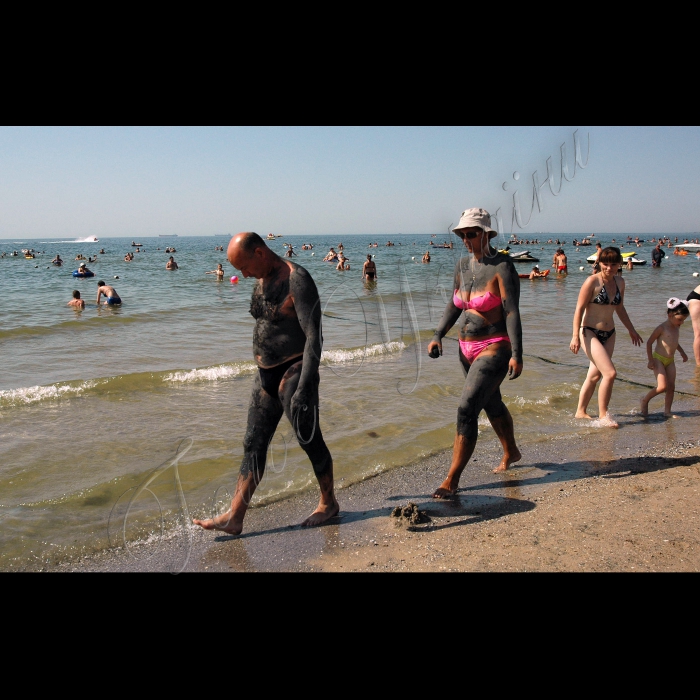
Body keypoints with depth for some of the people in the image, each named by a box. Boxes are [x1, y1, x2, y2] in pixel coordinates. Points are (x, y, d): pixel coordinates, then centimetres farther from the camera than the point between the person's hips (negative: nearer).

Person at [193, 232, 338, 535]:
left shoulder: (297, 280, -17)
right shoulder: (262, 280, 10)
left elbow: (314, 337, -22)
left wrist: (304, 387, -26)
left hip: (293, 372, -8)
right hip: (266, 374, 9)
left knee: (310, 441, 5)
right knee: (254, 445, 7)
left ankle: (328, 503, 26)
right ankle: (234, 517, 12)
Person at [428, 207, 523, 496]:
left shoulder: (502, 266, -15)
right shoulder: (462, 265, 5)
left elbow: (512, 312, -19)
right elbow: (454, 305, 14)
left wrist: (517, 355, -23)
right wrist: (438, 336, 3)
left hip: (495, 349, -8)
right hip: (468, 348, 8)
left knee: (467, 410, -13)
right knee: (491, 403, 24)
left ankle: (452, 479, -5)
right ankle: (511, 452, 48)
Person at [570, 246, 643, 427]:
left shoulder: (620, 283, 7)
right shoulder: (592, 281, -13)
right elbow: (579, 309, -14)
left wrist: (631, 330, 27)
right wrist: (575, 336, -20)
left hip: (609, 334, 7)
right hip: (590, 333, -7)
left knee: (595, 375, 11)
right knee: (610, 373, -15)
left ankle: (581, 412, 24)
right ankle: (603, 414, 1)